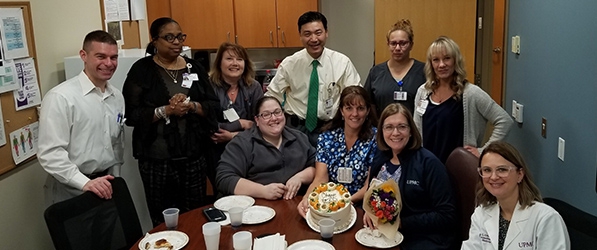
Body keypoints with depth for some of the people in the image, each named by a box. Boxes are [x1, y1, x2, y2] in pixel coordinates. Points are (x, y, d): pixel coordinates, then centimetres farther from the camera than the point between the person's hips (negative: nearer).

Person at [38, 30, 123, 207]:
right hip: (70, 191, -6)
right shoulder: (60, 97, -15)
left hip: (105, 188, 6)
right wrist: (85, 182, -26)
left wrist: (114, 182, 14)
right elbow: (50, 153, -19)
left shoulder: (117, 96, 6)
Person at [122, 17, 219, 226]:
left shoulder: (194, 67, 8)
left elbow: (214, 106, 4)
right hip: (157, 159, -3)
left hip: (194, 156, 3)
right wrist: (165, 111, -20)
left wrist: (191, 106, -14)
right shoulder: (142, 69, -3)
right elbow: (131, 115, -9)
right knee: (163, 221, 8)